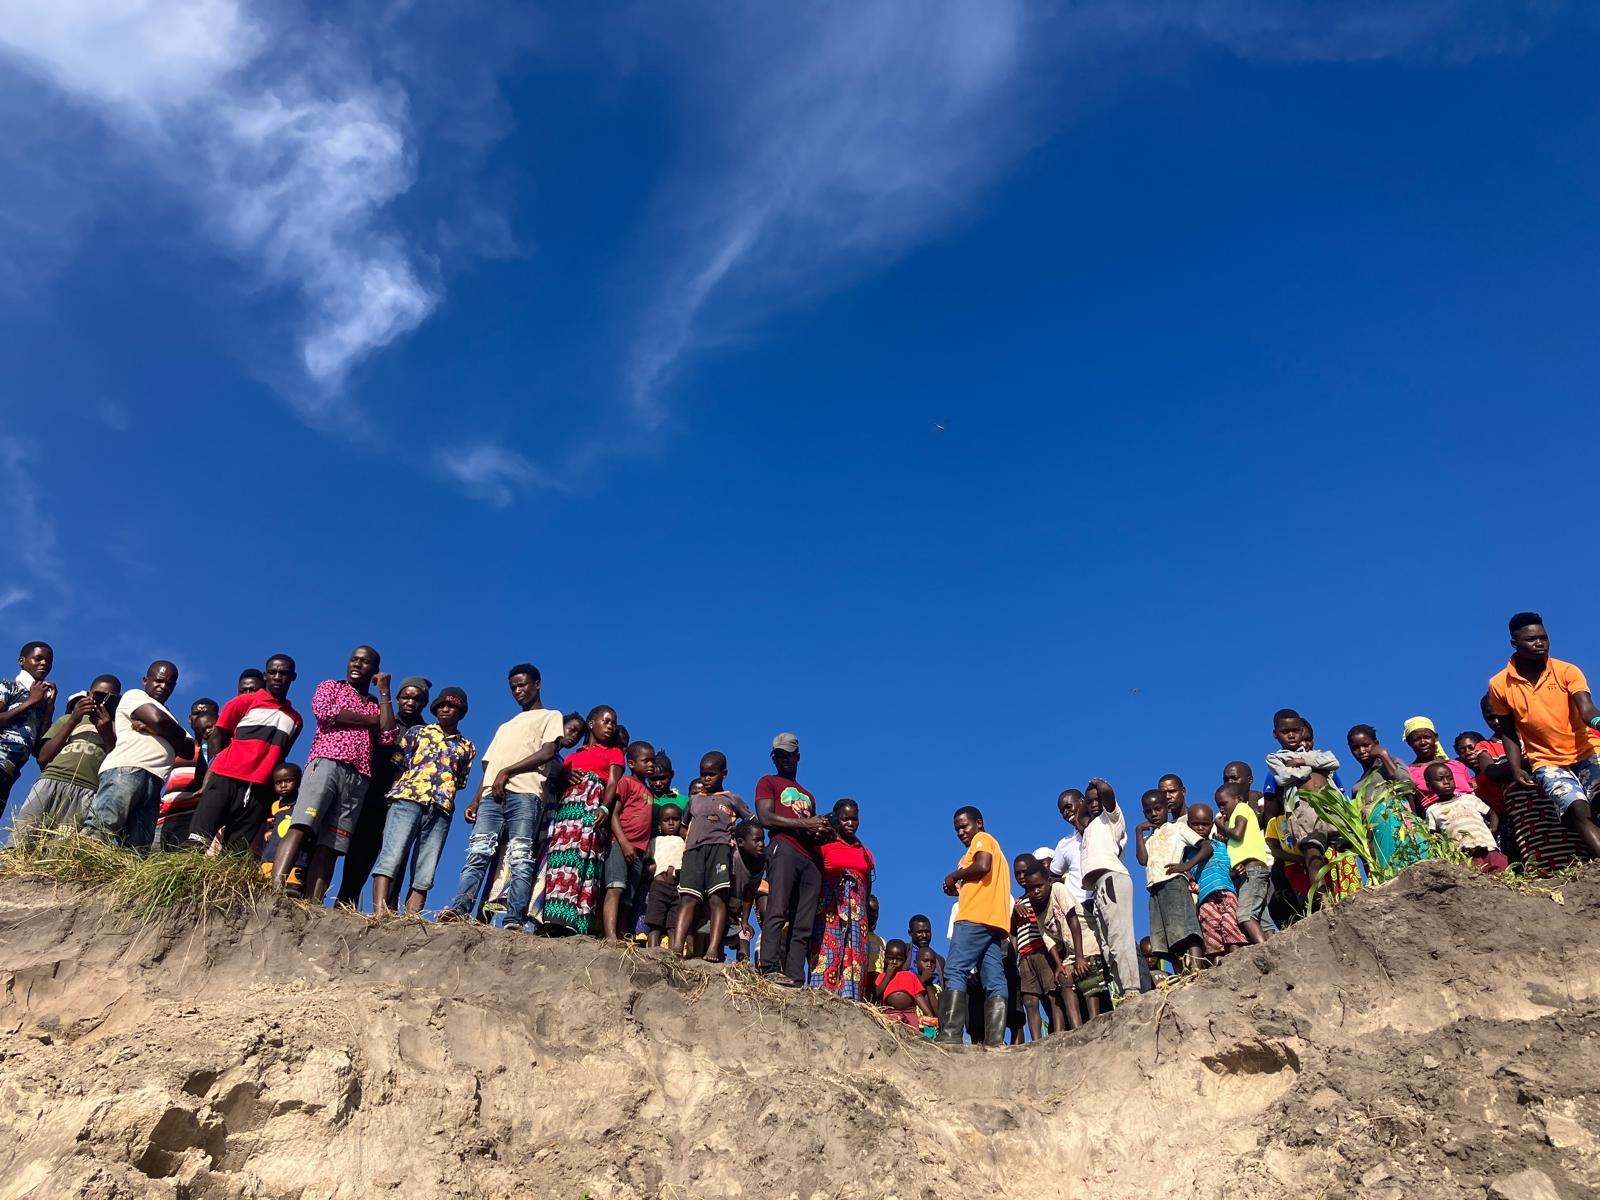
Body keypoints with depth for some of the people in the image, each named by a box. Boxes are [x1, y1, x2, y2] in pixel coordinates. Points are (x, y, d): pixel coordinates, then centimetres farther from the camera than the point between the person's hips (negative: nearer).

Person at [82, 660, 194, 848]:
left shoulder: (170, 718, 35)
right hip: (125, 771, -7)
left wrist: (150, 728, 4)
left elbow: (190, 749, 16)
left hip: (152, 781, 7)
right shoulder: (135, 695, 16)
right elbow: (158, 720, -5)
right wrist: (178, 736, 15)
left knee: (137, 849, -9)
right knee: (100, 830, -26)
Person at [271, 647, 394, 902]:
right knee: (301, 826, -23)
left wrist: (384, 692, 11)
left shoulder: (379, 706, 27)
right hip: (326, 764, -3)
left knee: (330, 846, -8)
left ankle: (313, 904, -18)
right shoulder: (330, 686, 20)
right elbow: (325, 713, -3)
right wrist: (370, 720, 6)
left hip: (358, 778, 3)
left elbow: (388, 739, 8)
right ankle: (274, 889, -35)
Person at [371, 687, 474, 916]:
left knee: (424, 875, -4)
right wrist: (397, 790, -1)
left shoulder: (467, 747, 21)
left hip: (441, 810, 2)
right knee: (390, 857, -18)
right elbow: (396, 764, 11)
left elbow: (461, 782, 18)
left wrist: (442, 792, 2)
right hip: (407, 799, -2)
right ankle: (379, 912, -27)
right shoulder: (417, 732, 18)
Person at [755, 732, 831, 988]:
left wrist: (821, 831, 4)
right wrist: (805, 824, -6)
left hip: (811, 857, 6)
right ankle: (770, 969, -27)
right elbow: (765, 818, 0)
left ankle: (795, 977, -12)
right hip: (783, 848, -6)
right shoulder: (768, 782, 17)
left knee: (803, 925, -5)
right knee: (777, 912, -20)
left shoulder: (808, 796, 35)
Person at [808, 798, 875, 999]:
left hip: (856, 913, 4)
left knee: (855, 953, -5)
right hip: (830, 910, -4)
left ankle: (849, 997, -9)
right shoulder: (824, 846, 4)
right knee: (828, 951, -14)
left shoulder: (865, 853, 19)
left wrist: (868, 909, 8)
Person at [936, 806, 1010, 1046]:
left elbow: (983, 866, -14)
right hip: (993, 920, 10)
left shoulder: (982, 839, 6)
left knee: (955, 971, -15)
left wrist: (954, 876, -2)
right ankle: (995, 1040, -13)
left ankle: (950, 1035, -25)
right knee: (995, 982, -4)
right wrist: (960, 890, 16)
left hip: (976, 917, -10)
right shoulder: (990, 846, 32)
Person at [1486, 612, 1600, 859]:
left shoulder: (1567, 671, -3)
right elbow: (1510, 733, 8)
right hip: (1547, 762, 0)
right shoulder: (1499, 685, -2)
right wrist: (1516, 770, -5)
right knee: (1578, 811, -22)